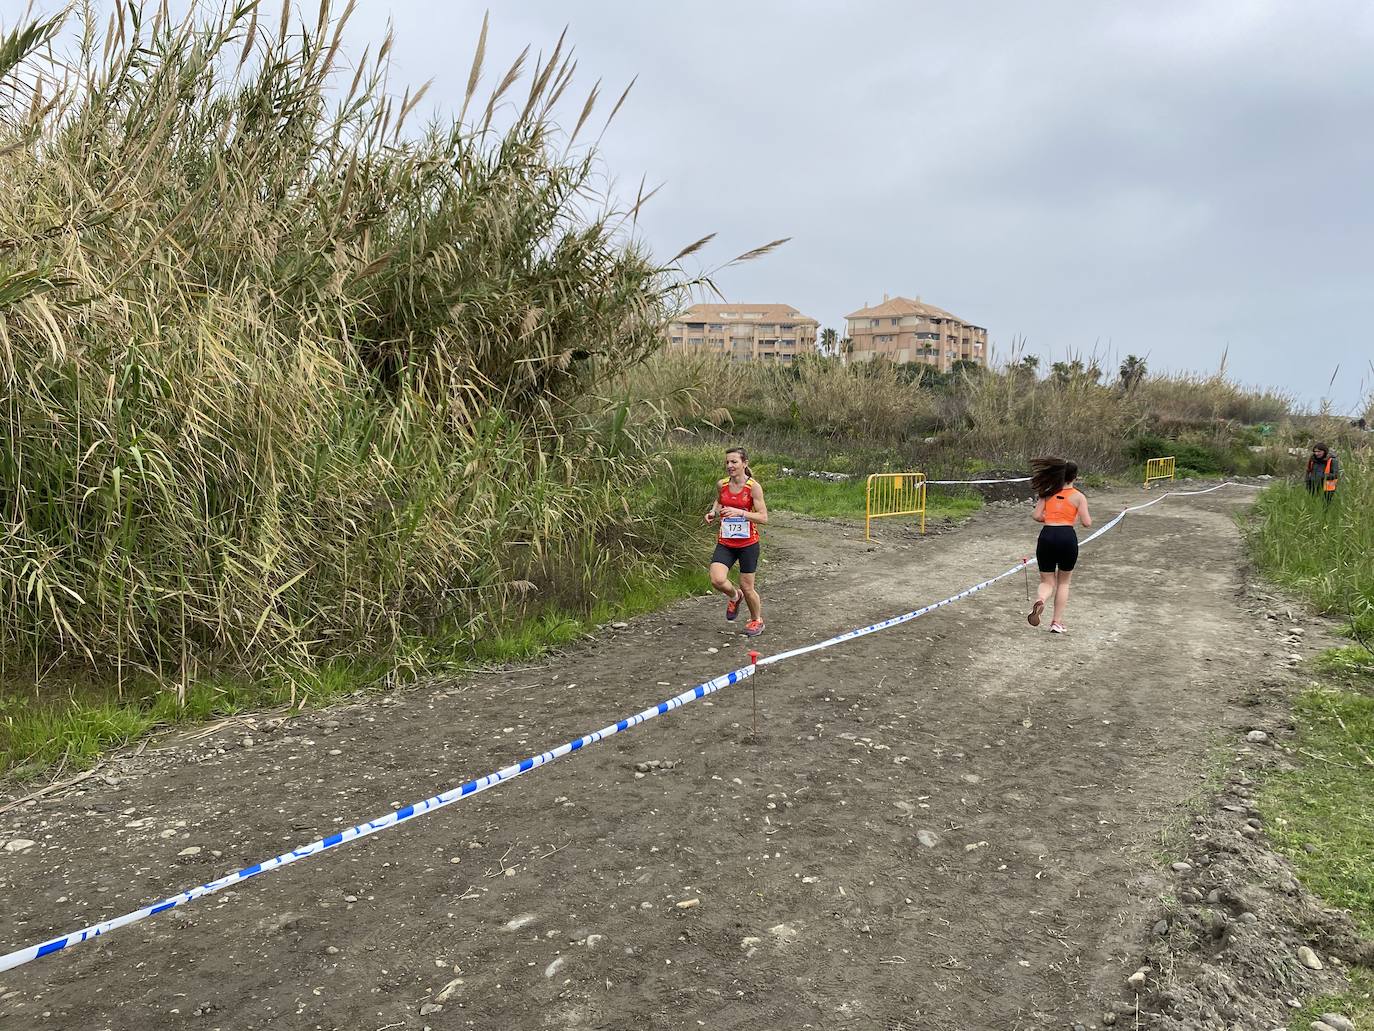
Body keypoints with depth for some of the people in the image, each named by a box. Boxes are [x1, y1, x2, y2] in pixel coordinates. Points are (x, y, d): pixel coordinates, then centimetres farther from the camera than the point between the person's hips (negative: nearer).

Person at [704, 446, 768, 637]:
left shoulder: (753, 487, -12)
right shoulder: (721, 485, 0)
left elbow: (763, 517, -15)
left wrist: (739, 512, -27)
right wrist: (713, 512, 2)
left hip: (748, 543, -3)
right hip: (725, 543, 3)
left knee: (747, 587, 5)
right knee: (717, 580, -17)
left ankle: (757, 620, 34)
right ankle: (734, 597, 18)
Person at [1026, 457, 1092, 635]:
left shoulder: (1048, 493, 10)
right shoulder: (1078, 496, 3)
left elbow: (1036, 516, 4)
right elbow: (1086, 523, -2)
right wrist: (1090, 518, 21)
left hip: (1047, 536, 1)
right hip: (1068, 537, -1)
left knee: (1047, 582, 12)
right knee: (1063, 582, 19)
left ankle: (1039, 600, -24)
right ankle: (1057, 622, 16)